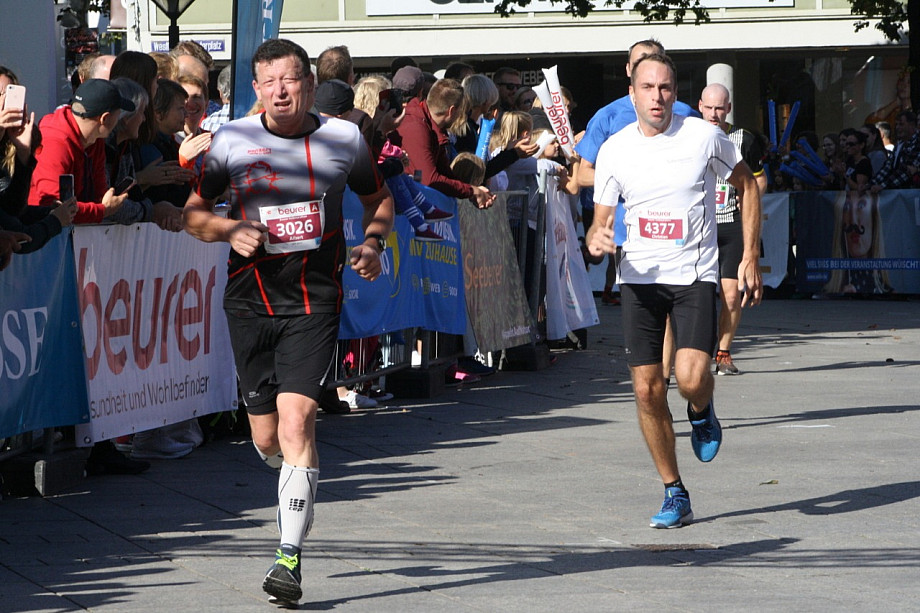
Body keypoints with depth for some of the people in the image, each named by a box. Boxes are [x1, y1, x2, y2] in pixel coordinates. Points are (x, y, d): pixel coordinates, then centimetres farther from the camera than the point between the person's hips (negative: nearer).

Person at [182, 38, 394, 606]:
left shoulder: (344, 138, 0)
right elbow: (194, 213, 9)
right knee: (267, 439, 8)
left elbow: (379, 199, 16)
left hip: (315, 302, -2)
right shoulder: (231, 141, 0)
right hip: (252, 298, 2)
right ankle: (298, 466, 47)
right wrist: (229, 229, -12)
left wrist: (372, 244, -3)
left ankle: (291, 556, -14)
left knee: (296, 421, -18)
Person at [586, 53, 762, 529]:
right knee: (647, 390, -2)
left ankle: (701, 412, 17)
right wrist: (596, 240, -19)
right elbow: (601, 221, 7)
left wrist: (750, 257, 4)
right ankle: (675, 494, 13)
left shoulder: (704, 137, -4)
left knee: (691, 378, -22)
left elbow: (747, 186, 10)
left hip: (695, 275, -2)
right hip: (639, 278, 2)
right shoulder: (614, 150, 1)